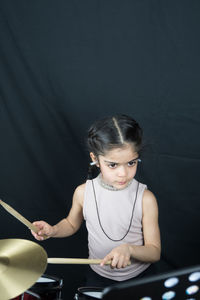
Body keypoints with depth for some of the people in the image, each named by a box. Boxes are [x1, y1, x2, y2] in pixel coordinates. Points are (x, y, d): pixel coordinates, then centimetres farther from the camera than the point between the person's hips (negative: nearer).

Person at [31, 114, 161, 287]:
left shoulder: (145, 198, -21)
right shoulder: (83, 193, -14)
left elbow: (155, 252, -16)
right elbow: (72, 224, 7)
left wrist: (129, 249, -35)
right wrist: (52, 231, -14)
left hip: (140, 276, -1)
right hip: (99, 275, 2)